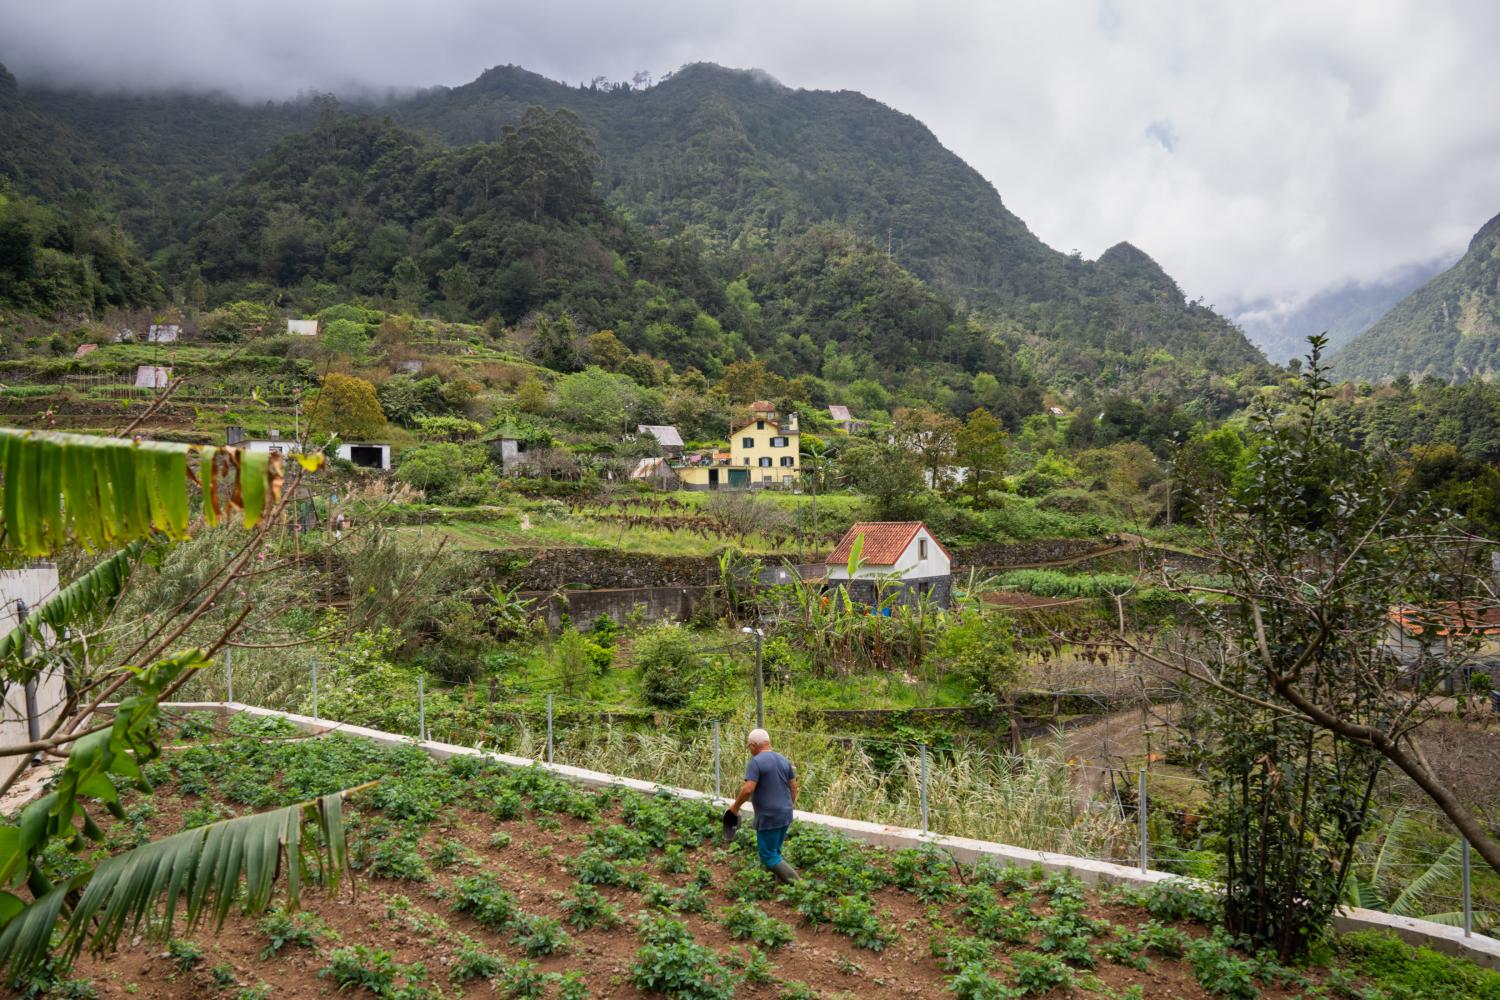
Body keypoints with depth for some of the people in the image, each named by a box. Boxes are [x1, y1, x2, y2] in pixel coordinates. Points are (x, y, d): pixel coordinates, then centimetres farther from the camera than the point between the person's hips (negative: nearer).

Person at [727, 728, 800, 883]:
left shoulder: (755, 762, -14)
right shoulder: (783, 760, 8)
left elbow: (748, 789, -22)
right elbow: (794, 786, 13)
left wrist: (735, 806, -8)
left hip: (769, 818, -8)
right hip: (785, 815, 8)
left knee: (768, 857, 0)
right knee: (774, 853, 19)